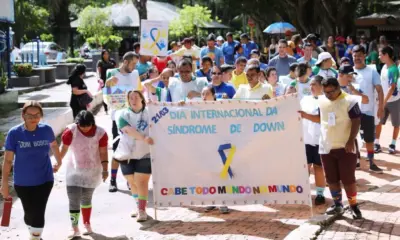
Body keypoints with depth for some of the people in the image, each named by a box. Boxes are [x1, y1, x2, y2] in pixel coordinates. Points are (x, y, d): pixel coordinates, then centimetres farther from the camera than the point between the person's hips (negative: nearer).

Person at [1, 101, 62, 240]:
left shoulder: (46, 130, -9)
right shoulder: (14, 133, -15)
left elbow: (54, 145, 13)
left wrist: (59, 162, 26)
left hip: (44, 180, 0)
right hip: (22, 183, 0)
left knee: (38, 213, -4)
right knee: (29, 212, 14)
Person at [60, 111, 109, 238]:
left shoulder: (100, 133, -12)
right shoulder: (71, 131, -15)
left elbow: (103, 152, -10)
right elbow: (64, 148, -9)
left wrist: (105, 170, -14)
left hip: (92, 171, 1)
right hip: (74, 171, 0)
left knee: (86, 199, 13)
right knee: (74, 200, -8)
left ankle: (87, 224, 30)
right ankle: (75, 229, -4)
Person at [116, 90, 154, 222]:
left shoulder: (149, 112, 0)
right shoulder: (123, 115, -3)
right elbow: (128, 130, -20)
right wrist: (144, 138, -34)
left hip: (144, 154, -2)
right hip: (127, 154, 2)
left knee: (141, 182, -10)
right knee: (132, 182, 14)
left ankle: (142, 210, -10)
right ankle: (138, 206, 32)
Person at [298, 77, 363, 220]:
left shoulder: (349, 101, -11)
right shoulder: (321, 101, 6)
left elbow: (356, 121, -11)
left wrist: (351, 141, -17)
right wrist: (305, 115, 4)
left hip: (344, 147, -5)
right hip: (326, 147, 5)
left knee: (348, 179, -3)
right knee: (331, 178, 11)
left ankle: (354, 206, 8)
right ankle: (337, 204, 25)